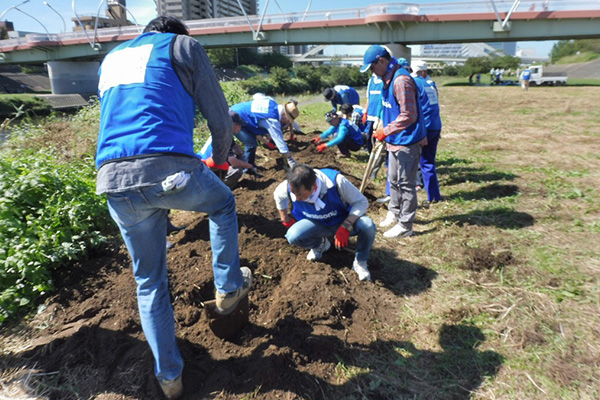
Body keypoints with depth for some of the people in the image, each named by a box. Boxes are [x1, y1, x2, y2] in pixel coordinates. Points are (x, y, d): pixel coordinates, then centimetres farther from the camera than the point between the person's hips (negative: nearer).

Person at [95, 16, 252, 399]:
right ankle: (229, 288, 33)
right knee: (224, 204, 29)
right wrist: (219, 160, 26)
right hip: (170, 169, -5)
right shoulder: (183, 46, 13)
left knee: (150, 282, 19)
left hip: (114, 182, 6)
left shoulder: (110, 58, 30)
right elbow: (220, 117, 8)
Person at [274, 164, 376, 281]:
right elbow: (278, 195, 1)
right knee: (293, 237, -27)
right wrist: (286, 220, 6)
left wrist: (346, 227, -34)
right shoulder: (290, 186, -25)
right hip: (316, 224, 2)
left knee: (367, 226, -34)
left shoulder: (336, 181, -33)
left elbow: (361, 202, -22)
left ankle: (360, 262, -2)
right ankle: (320, 244, 8)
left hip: (343, 220, -2)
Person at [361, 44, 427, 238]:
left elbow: (409, 115, -24)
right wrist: (384, 131, 13)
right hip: (394, 141, 10)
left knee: (405, 184, -1)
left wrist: (386, 131, -19)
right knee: (394, 181, 21)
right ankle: (394, 213, 38)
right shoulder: (388, 79, 11)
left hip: (407, 142, -10)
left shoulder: (401, 80, -21)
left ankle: (405, 226, 11)